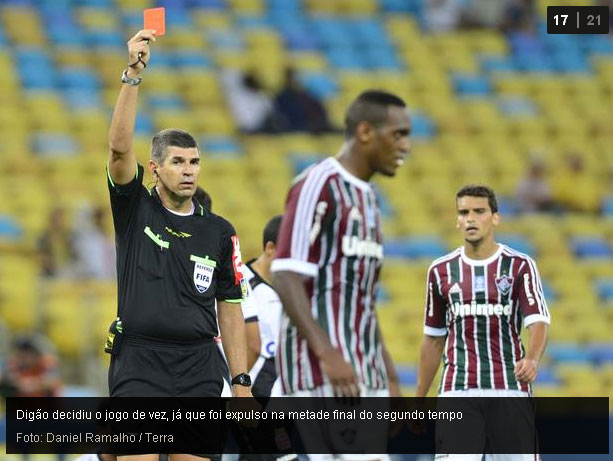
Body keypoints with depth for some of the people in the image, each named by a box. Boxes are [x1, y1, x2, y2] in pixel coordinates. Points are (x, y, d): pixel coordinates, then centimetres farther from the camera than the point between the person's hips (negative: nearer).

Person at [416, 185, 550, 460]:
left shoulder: (520, 266, 2)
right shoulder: (441, 271, 10)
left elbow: (538, 321, -11)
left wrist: (531, 360, -32)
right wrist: (419, 401, 15)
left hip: (510, 389, -1)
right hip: (457, 390, 1)